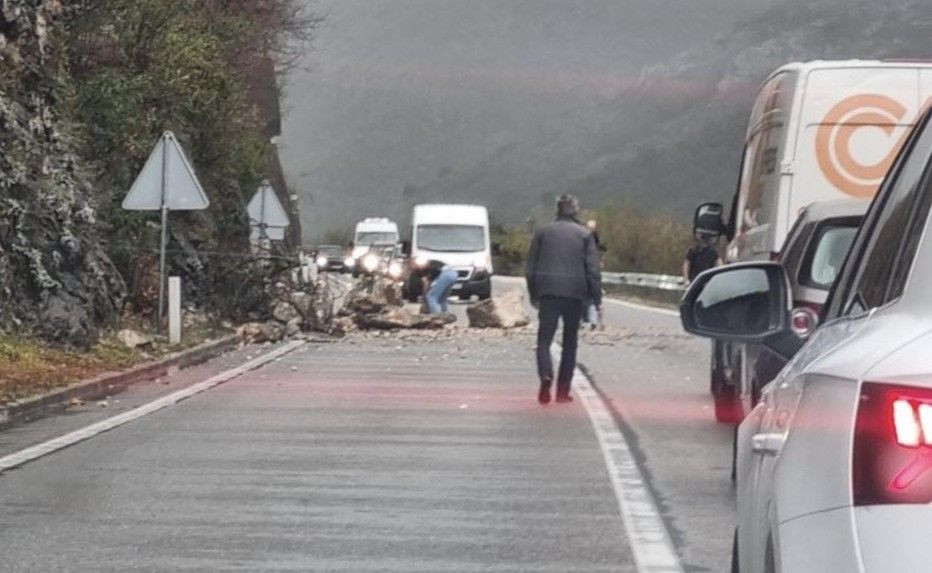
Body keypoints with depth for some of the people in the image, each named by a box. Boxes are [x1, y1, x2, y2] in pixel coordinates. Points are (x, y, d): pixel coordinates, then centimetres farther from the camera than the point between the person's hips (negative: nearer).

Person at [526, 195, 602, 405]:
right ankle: (563, 392, 10)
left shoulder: (543, 232, 8)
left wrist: (533, 296, 19)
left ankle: (546, 375, -29)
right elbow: (593, 269, -2)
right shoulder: (584, 234, 3)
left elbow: (531, 267, 10)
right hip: (575, 293, 0)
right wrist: (597, 299, 2)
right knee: (570, 342, 10)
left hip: (548, 292, 0)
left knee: (544, 338, 0)